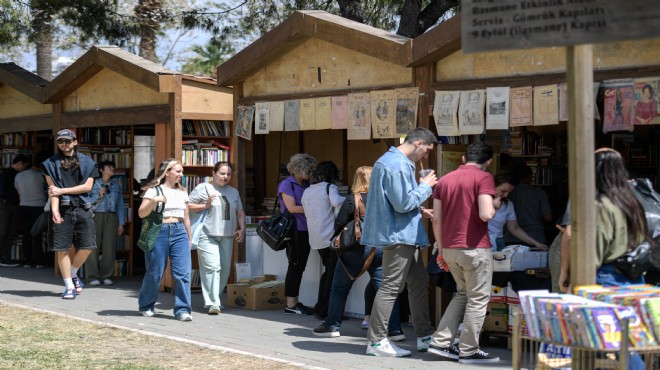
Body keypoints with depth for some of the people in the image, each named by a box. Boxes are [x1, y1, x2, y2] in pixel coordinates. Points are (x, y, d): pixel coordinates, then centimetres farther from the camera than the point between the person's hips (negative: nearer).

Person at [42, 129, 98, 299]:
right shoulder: (51, 164, 7)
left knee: (87, 246, -5)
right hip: (63, 210, -1)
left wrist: (62, 190, -7)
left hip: (83, 209, 1)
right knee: (61, 248, -3)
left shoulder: (86, 162, 10)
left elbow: (87, 186, -1)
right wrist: (54, 210, -17)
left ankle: (73, 274, 22)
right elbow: (53, 189, -3)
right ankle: (69, 286, 8)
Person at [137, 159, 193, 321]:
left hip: (179, 233, 4)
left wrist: (189, 239, 22)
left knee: (183, 272, -8)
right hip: (159, 232, -4)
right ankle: (146, 306, 23)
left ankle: (182, 309, -4)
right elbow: (141, 213, -5)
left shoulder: (182, 192, 16)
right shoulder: (154, 190, 0)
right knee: (155, 272, 2)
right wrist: (153, 201, -20)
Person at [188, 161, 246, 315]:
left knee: (225, 269, 6)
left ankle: (214, 299, 20)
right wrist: (205, 205, -12)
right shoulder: (203, 188, 1)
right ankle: (213, 303, -16)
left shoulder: (233, 192, 19)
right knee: (212, 267, -15)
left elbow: (240, 212, 22)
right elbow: (188, 207, -2)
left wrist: (242, 229, 8)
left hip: (227, 236, 6)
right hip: (207, 235, -6)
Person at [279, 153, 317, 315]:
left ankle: (295, 302, 13)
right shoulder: (287, 184, -6)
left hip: (305, 230, 7)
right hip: (294, 230, -7)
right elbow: (292, 207, -13)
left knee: (300, 267, 8)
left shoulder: (306, 184, 16)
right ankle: (290, 305, -2)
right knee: (295, 265, -6)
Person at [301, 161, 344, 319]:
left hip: (316, 239, 7)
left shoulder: (307, 191, 14)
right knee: (334, 274, 0)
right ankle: (324, 310, -1)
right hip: (331, 237, -7)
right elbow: (336, 201, -25)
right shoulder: (329, 187, -6)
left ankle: (321, 308, 17)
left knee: (328, 271, 19)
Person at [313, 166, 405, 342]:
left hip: (356, 250, -3)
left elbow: (339, 225, -9)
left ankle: (332, 326, 15)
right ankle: (394, 329, -3)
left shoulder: (352, 200, -11)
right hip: (380, 249, 3)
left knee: (339, 288, 12)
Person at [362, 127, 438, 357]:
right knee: (391, 287, -7)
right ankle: (376, 341, -3)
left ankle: (425, 336, 21)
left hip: (405, 236, 11)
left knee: (419, 283, 15)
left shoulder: (390, 161, 16)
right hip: (399, 235, -11)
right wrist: (426, 187, -10)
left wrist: (419, 209, 19)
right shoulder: (398, 166, -19)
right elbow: (403, 203, -22)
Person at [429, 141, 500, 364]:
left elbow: (436, 219, 9)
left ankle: (440, 342, 15)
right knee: (478, 299, 4)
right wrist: (495, 206, 4)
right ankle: (469, 351, 6)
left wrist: (441, 251, 17)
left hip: (450, 249, 7)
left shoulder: (444, 180, 11)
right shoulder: (483, 178, -8)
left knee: (463, 294, 20)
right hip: (475, 248, -7)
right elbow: (485, 215, -19)